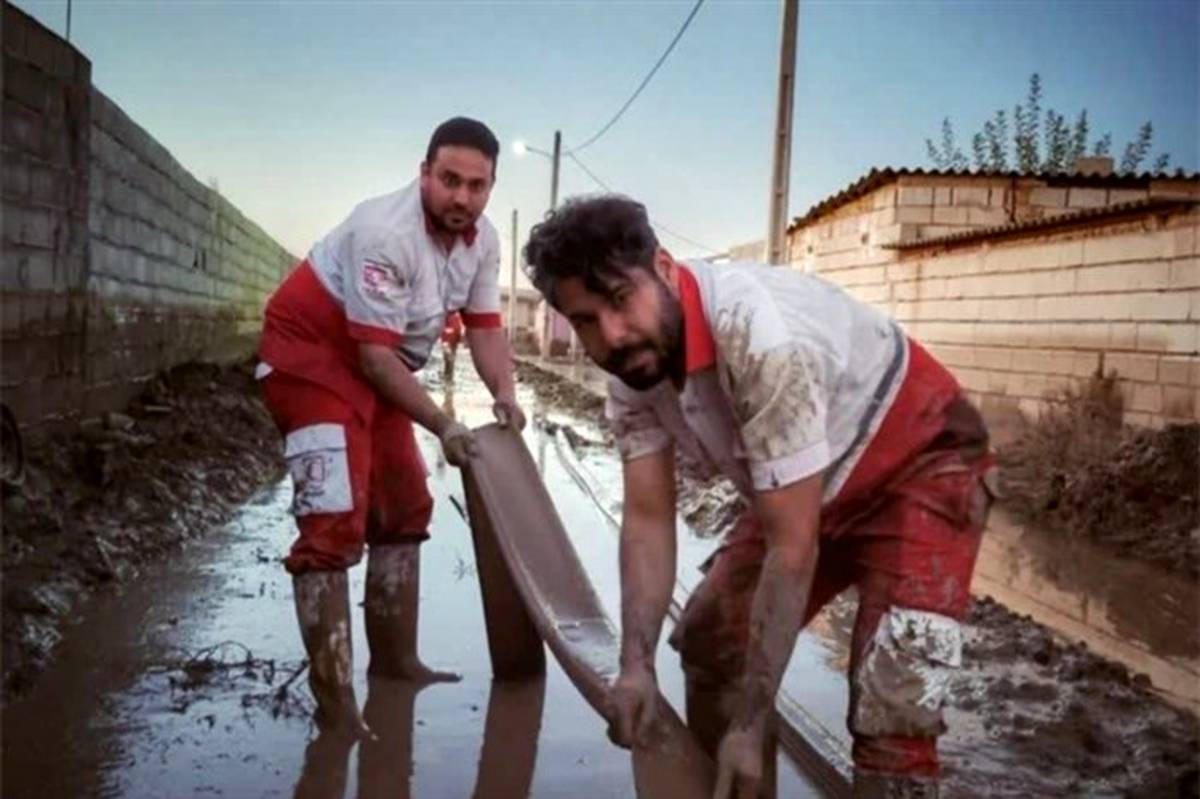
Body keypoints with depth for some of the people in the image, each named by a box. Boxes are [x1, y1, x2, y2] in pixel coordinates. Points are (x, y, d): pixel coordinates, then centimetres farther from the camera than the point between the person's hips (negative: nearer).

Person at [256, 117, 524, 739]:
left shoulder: (482, 240, -5)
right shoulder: (385, 232, -30)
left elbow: (485, 325, -1)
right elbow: (376, 355, -30)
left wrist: (504, 394, -19)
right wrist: (443, 427, -27)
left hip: (377, 366, 9)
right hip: (310, 353, -9)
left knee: (404, 508, 15)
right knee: (335, 521, -17)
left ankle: (394, 658, 29)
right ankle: (333, 702, -13)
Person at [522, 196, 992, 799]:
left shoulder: (761, 334, -37)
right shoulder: (630, 364, -12)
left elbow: (794, 547, -33)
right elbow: (648, 518, -10)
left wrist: (750, 727, -28)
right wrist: (636, 666, -22)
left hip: (922, 467, -7)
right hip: (804, 489, 8)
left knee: (890, 707, -21)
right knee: (709, 638, 11)